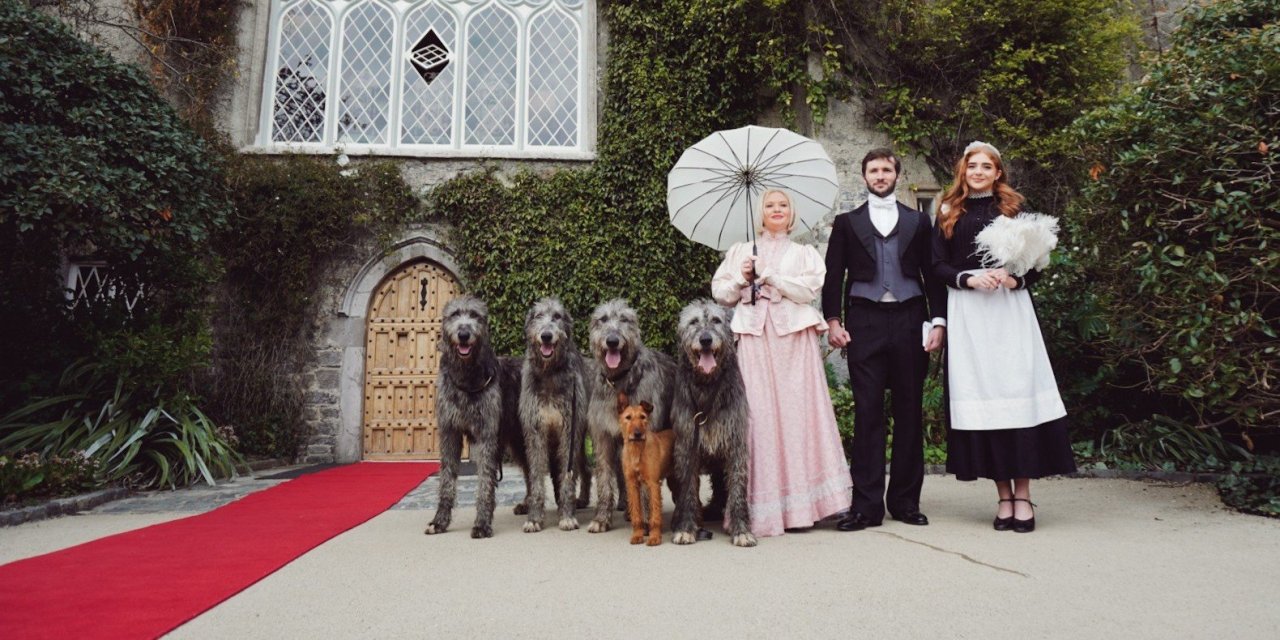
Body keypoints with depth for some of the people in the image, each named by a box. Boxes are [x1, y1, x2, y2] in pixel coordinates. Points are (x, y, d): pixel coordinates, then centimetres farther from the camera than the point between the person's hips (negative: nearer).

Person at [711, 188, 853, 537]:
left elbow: (808, 290, 0)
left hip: (794, 338, 0)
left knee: (796, 412, -7)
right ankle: (762, 509, -4)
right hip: (753, 338, 1)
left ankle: (799, 504, -1)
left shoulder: (804, 253, 16)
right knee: (758, 413, -7)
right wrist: (742, 278, -2)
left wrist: (766, 273, -4)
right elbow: (719, 292, 15)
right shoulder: (740, 251, 20)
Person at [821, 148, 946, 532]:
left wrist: (938, 321, 1)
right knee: (867, 412, -3)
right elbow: (833, 275, 8)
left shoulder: (918, 222, 15)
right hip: (864, 323, -1)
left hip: (909, 321, 1)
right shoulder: (847, 222, 13)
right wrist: (833, 321, -3)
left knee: (910, 411, 3)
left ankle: (906, 501, 13)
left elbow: (932, 274, 11)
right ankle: (867, 505, 0)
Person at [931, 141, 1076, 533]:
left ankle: (1023, 496, -1)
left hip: (1010, 308, 0)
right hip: (967, 313, 0)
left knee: (1017, 391, -7)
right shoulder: (949, 215, 13)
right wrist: (969, 278, -11)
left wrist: (1014, 280, -11)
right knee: (981, 396, -1)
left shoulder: (1013, 209, 13)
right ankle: (1003, 496, 6)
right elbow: (939, 265, 6)